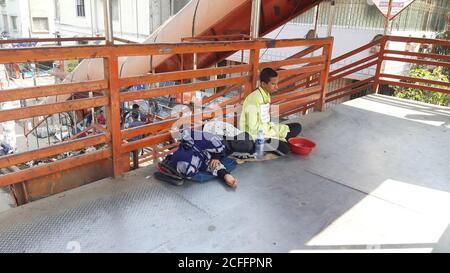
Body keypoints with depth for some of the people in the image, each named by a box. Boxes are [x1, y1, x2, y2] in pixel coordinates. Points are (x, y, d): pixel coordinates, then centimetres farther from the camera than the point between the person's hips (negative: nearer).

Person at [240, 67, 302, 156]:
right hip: (256, 135, -9)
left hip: (266, 129, 9)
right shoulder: (254, 99, -23)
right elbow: (253, 128, -23)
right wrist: (277, 133, -15)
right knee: (284, 149, -25)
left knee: (297, 127, 5)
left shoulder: (266, 95, 6)